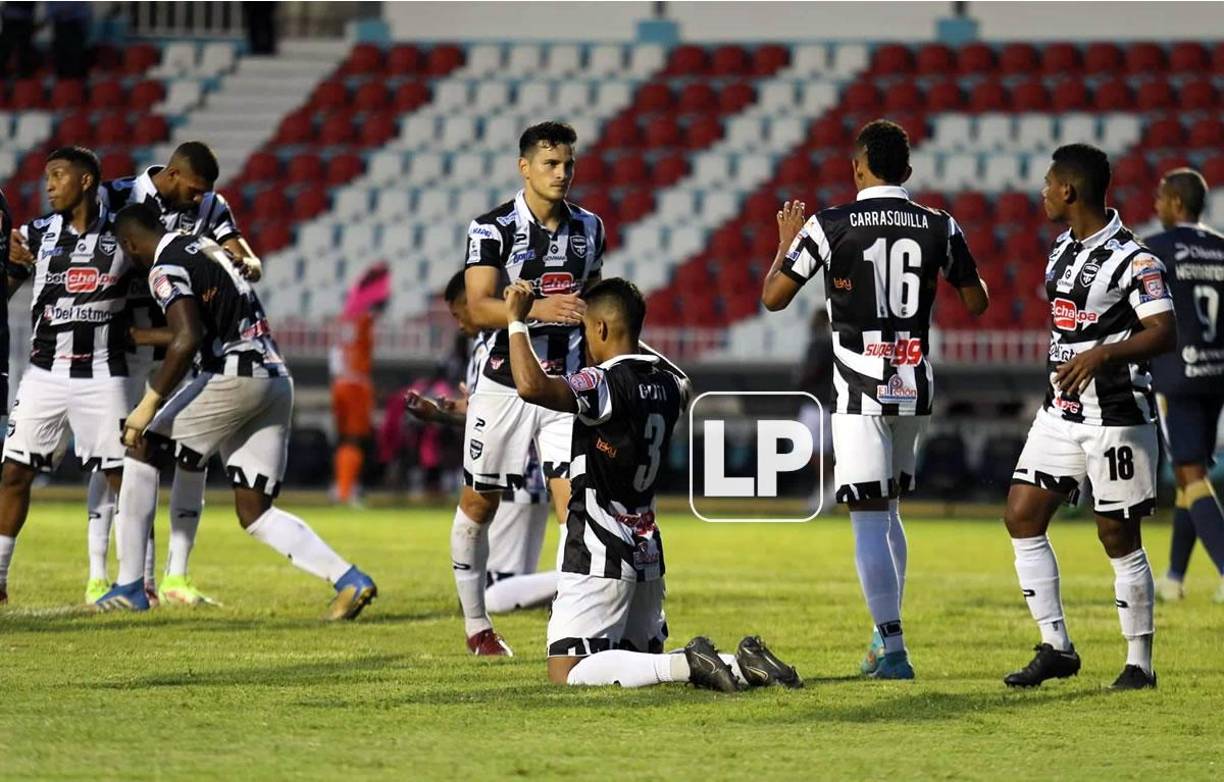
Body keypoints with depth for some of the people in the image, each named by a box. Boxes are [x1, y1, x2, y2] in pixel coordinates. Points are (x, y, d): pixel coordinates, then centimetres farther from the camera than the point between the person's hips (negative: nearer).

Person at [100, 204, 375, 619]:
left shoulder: (166, 269, -5)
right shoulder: (205, 246, 22)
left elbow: (187, 340, -18)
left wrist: (148, 405, -16)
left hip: (236, 375, -8)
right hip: (277, 379, 8)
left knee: (142, 450, 6)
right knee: (254, 512, 10)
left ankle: (130, 585, 5)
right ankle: (350, 581, -4)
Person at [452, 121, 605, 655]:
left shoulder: (589, 229, 6)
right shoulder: (492, 229, -9)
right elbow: (479, 309, -19)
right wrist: (537, 308, -33)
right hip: (504, 384, -3)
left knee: (574, 500, -10)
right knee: (479, 504, 8)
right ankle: (476, 625, 22)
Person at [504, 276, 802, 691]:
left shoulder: (606, 384, -17)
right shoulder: (667, 381, 8)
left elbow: (532, 386, -34)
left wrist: (516, 322, -19)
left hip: (600, 556, -8)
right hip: (647, 552, 8)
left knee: (567, 671, -9)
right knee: (644, 657, 21)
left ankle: (686, 665, -21)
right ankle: (742, 664, -1)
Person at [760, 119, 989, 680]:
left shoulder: (829, 226, -8)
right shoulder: (940, 227, 2)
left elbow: (773, 297, 0)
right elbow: (977, 302, 14)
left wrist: (786, 243, 18)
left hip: (861, 393, -4)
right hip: (915, 387, 4)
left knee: (869, 518, -3)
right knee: (888, 510, 20)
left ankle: (893, 650, -10)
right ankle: (884, 637, 25)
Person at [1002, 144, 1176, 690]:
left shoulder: (1132, 260, -16)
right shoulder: (1064, 248, 11)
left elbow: (1164, 334, -22)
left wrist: (1101, 355, -34)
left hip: (1115, 416, -8)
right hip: (1061, 413, 8)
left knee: (1119, 538, -2)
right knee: (1022, 517, 1)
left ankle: (1139, 661, 10)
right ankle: (1056, 648, 6)